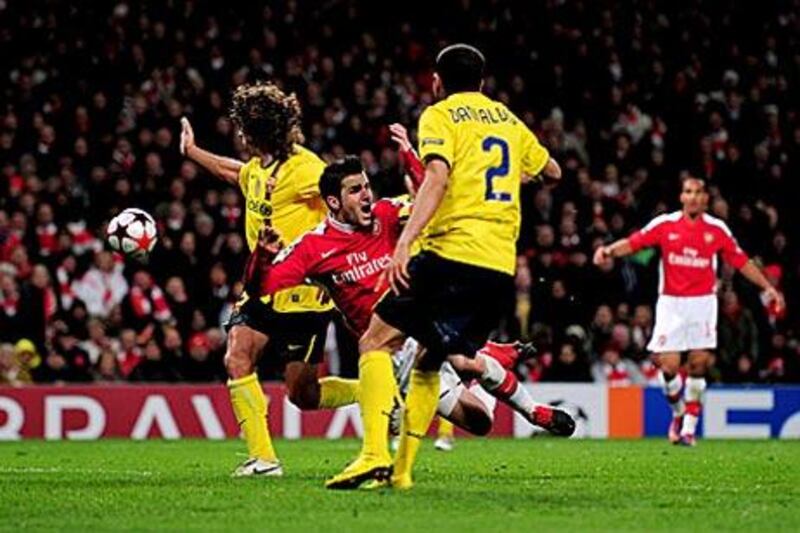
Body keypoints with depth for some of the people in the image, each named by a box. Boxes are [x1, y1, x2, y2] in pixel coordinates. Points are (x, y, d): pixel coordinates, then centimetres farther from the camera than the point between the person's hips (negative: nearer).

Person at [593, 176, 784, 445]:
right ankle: (678, 413, 21)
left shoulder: (717, 229, 2)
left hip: (703, 302, 1)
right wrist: (609, 251, -25)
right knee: (668, 366, -7)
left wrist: (767, 287, 10)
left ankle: (689, 426, 5)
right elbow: (632, 243, -7)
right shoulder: (665, 224, -2)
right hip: (671, 302, -1)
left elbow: (741, 261, 11)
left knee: (699, 364, -5)